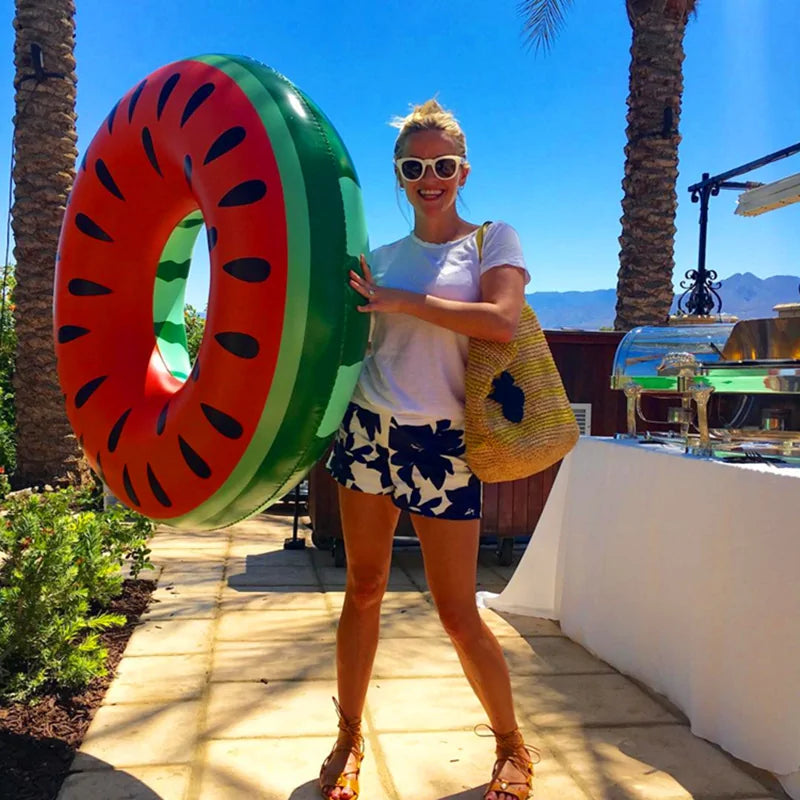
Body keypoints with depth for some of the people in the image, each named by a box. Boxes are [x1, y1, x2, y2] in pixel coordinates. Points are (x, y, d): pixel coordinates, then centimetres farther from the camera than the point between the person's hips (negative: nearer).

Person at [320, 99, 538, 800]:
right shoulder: (382, 257, 13)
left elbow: (502, 321, -16)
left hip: (444, 441, -3)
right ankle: (349, 739, 27)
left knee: (458, 613, 0)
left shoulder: (494, 239, 3)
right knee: (364, 589, 9)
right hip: (369, 428, 4)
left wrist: (400, 301, -15)